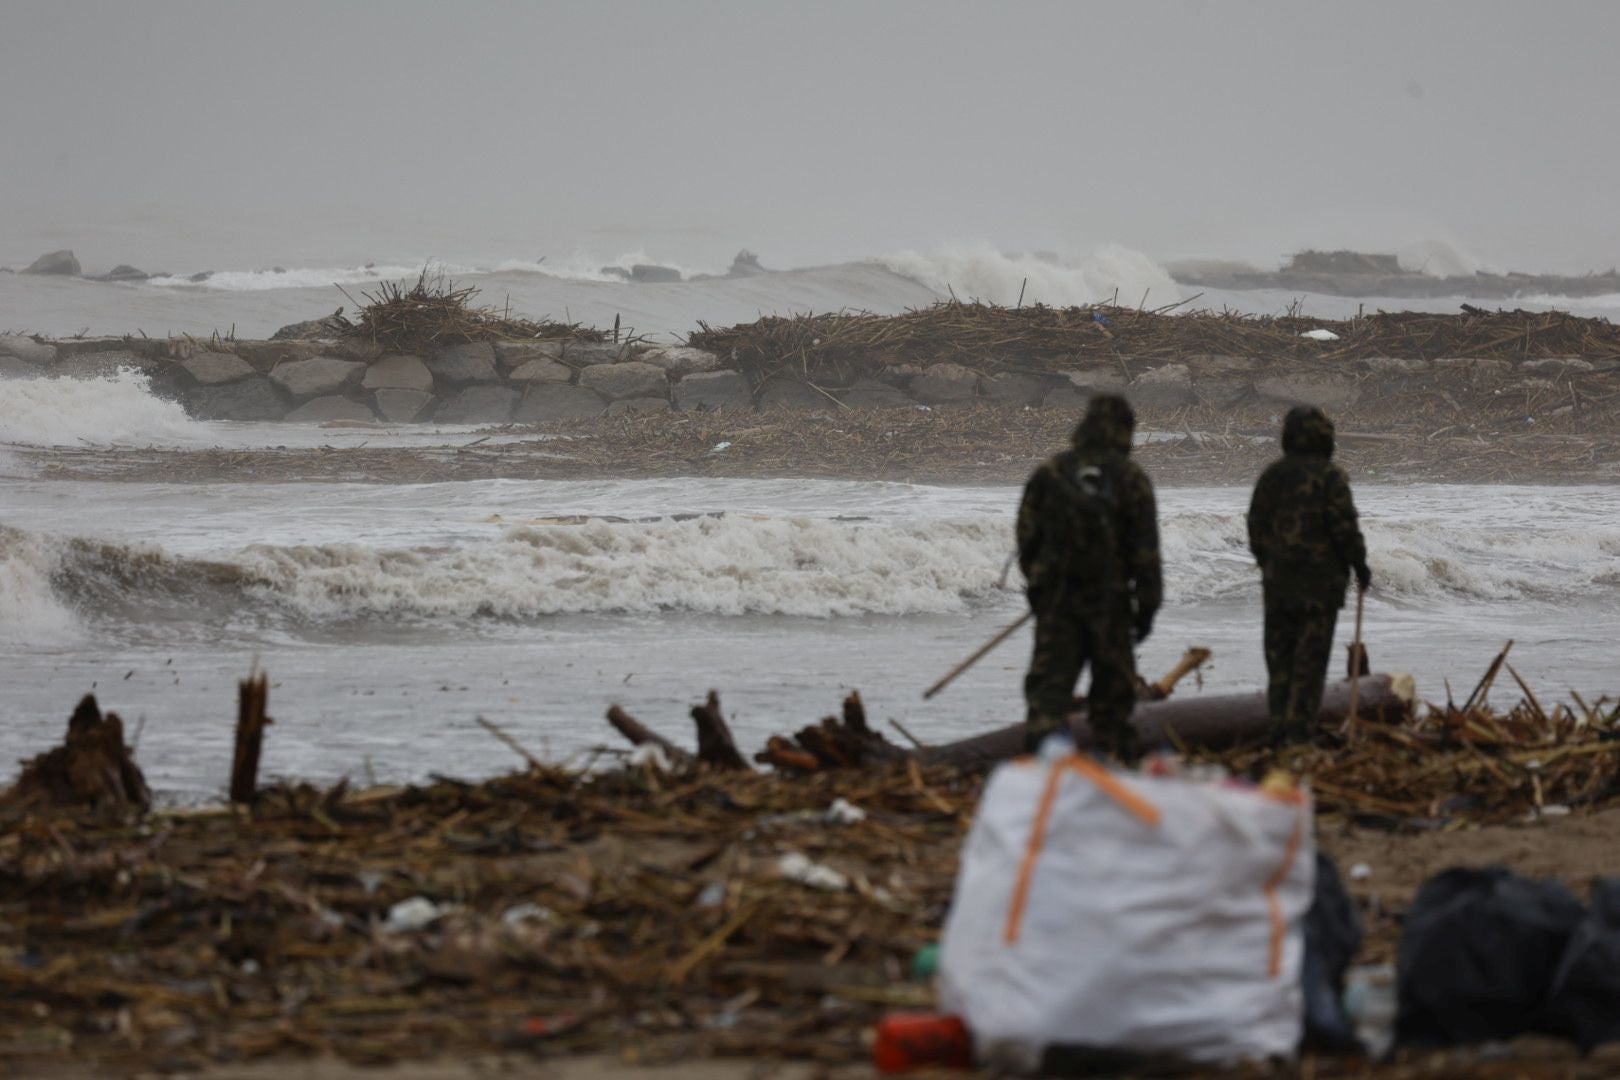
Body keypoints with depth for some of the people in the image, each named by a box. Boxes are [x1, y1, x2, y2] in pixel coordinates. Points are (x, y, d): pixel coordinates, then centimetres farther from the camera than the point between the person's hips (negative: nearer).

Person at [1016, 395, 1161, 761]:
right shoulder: (1131, 479, -4)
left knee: (1049, 681, -1)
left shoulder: (1048, 473, 1)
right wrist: (1147, 605, 2)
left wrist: (1037, 583, 19)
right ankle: (1116, 759, 15)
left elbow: (1027, 538, 6)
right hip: (1110, 602, -1)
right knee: (1113, 688, 10)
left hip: (1055, 597, 1)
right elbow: (1145, 551, -4)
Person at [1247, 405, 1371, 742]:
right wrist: (1359, 564, 1)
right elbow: (1344, 525, -12)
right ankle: (1299, 726, -6)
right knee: (1311, 655, -2)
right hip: (1321, 580, -5)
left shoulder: (1272, 474, 7)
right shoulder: (1329, 475, -10)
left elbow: (1256, 524, 12)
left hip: (1278, 578, 5)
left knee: (1279, 653, 10)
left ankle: (1278, 724, 11)